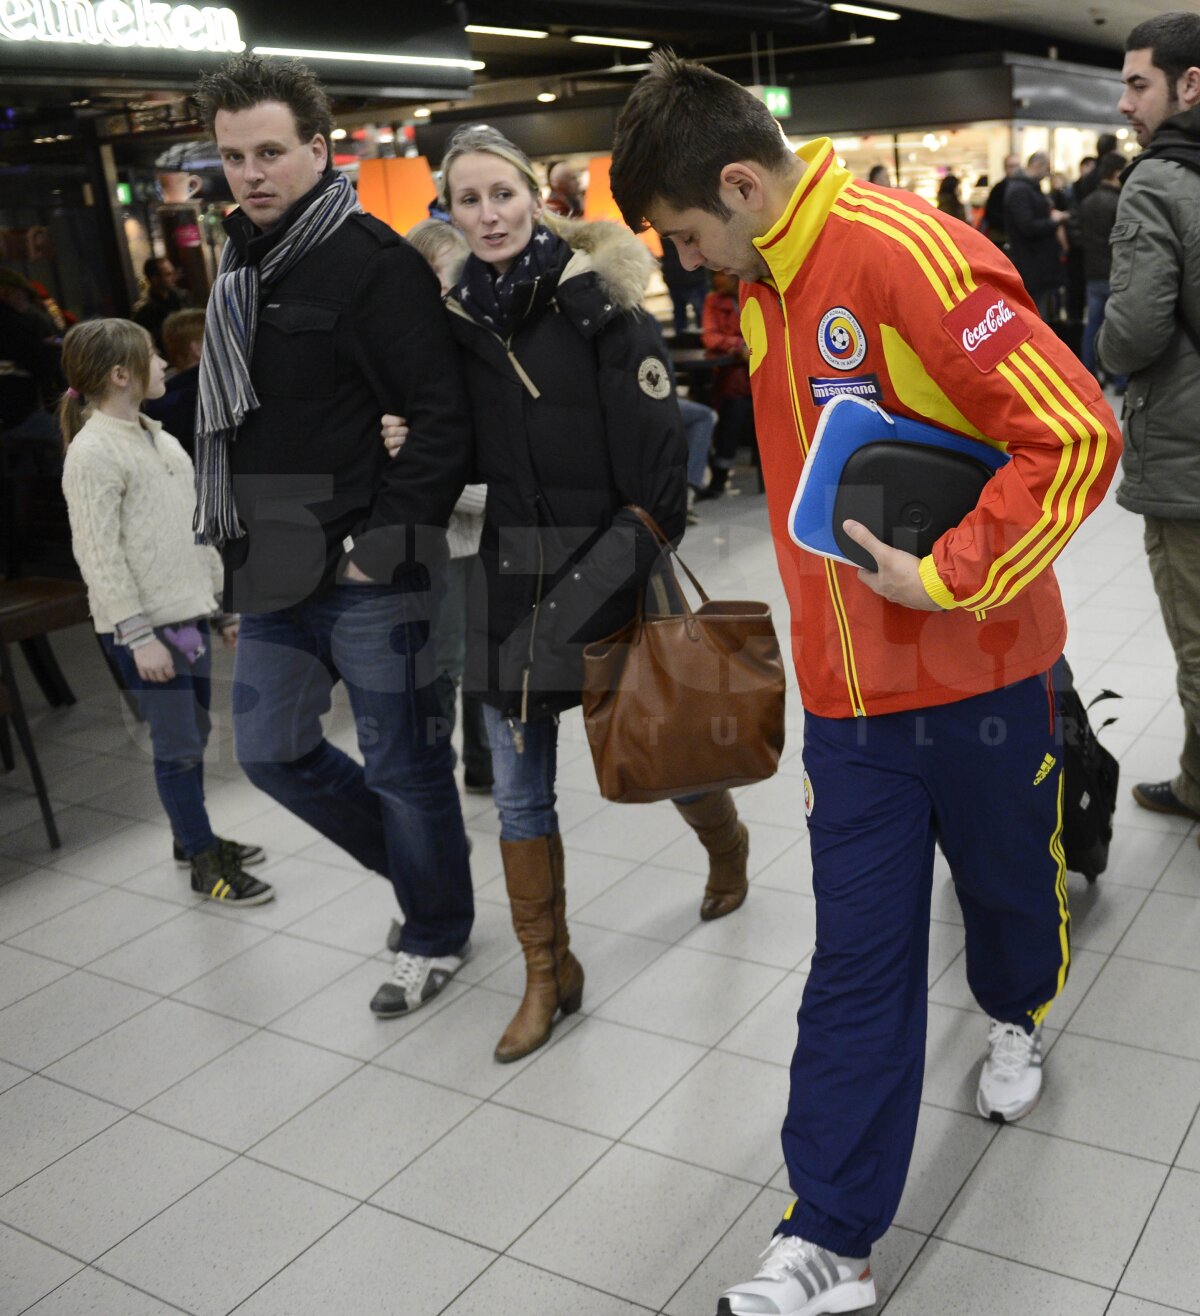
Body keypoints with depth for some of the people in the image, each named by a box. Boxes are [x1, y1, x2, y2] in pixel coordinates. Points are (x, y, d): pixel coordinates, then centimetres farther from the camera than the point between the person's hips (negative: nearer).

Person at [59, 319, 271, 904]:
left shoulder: (159, 439, 14)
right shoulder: (92, 453, -13)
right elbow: (99, 554, -17)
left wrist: (221, 603, 19)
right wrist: (139, 636, -20)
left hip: (188, 614, 8)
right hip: (144, 625, -8)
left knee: (194, 735, 17)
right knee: (178, 746, -1)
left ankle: (193, 839, 33)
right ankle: (205, 865, 10)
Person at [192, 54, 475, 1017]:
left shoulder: (372, 261, -13)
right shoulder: (246, 261, 12)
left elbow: (443, 421, -18)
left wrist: (387, 544, -20)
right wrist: (245, 543, 14)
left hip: (365, 576, -8)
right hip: (273, 575, 9)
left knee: (402, 766, 6)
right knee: (272, 750, 17)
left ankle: (437, 937, 28)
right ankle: (421, 868, 37)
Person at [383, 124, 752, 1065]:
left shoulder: (594, 299, -9)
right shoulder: (458, 315, 5)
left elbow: (654, 441, -13)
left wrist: (647, 557, -18)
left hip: (607, 558, -4)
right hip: (511, 568, 5)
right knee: (519, 785, 7)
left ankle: (726, 840, 47)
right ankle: (548, 973, 23)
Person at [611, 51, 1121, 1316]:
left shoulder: (908, 254, -20)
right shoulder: (759, 289, 6)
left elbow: (1076, 433, -23)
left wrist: (948, 578, -22)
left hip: (979, 674, -5)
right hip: (849, 686, 5)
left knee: (1007, 882, 20)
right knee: (857, 956, 6)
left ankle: (1015, 1018, 54)